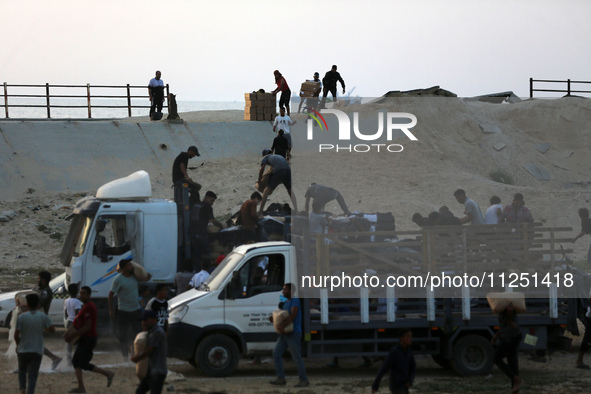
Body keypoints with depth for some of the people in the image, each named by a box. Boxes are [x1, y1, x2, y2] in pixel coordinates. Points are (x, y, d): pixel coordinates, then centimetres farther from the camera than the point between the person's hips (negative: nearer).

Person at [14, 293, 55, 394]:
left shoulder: (21, 317, -10)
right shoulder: (43, 316, -5)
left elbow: (16, 335, -11)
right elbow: (52, 329, 2)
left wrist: (18, 344, 8)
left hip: (23, 350, 0)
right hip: (37, 351, 0)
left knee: (22, 369, 25)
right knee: (33, 375, 3)